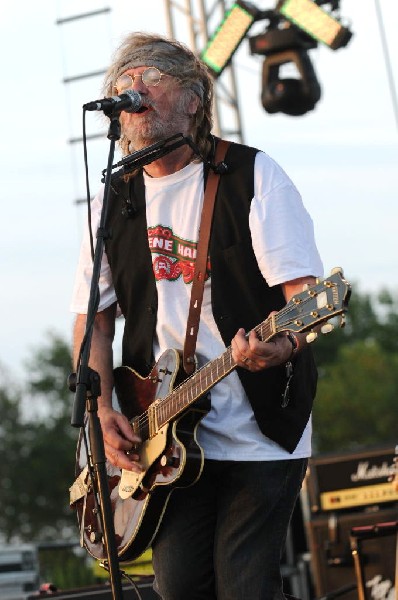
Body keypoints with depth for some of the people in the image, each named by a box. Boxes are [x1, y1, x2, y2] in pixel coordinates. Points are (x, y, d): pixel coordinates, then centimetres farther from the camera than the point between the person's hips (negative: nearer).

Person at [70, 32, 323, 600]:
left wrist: (284, 342, -32)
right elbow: (93, 321, 13)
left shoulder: (252, 176, -3)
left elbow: (305, 291, -10)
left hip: (261, 431, -4)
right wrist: (105, 411, -2)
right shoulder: (113, 204, 10)